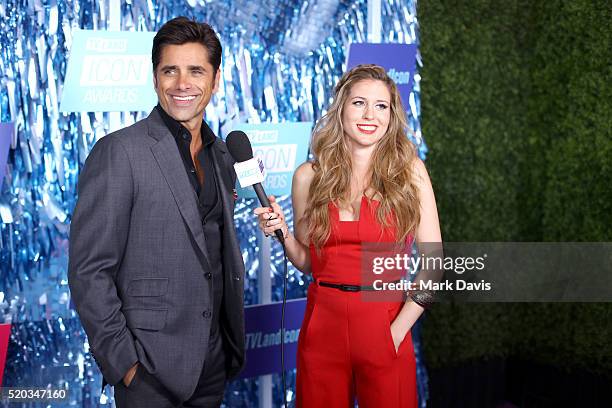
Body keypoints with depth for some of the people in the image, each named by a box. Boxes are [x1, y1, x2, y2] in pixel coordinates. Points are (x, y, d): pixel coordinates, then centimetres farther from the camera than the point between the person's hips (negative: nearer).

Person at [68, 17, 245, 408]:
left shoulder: (222, 156, 9)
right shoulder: (119, 152, -12)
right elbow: (89, 270, -14)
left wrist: (234, 338, 13)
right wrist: (124, 361, -16)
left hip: (214, 359, 6)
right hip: (151, 366, -6)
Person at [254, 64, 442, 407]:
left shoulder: (409, 170, -4)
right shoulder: (309, 176, 1)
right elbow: (307, 262, 11)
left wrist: (398, 330, -10)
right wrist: (282, 233, -8)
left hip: (385, 326, -1)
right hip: (322, 326, 2)